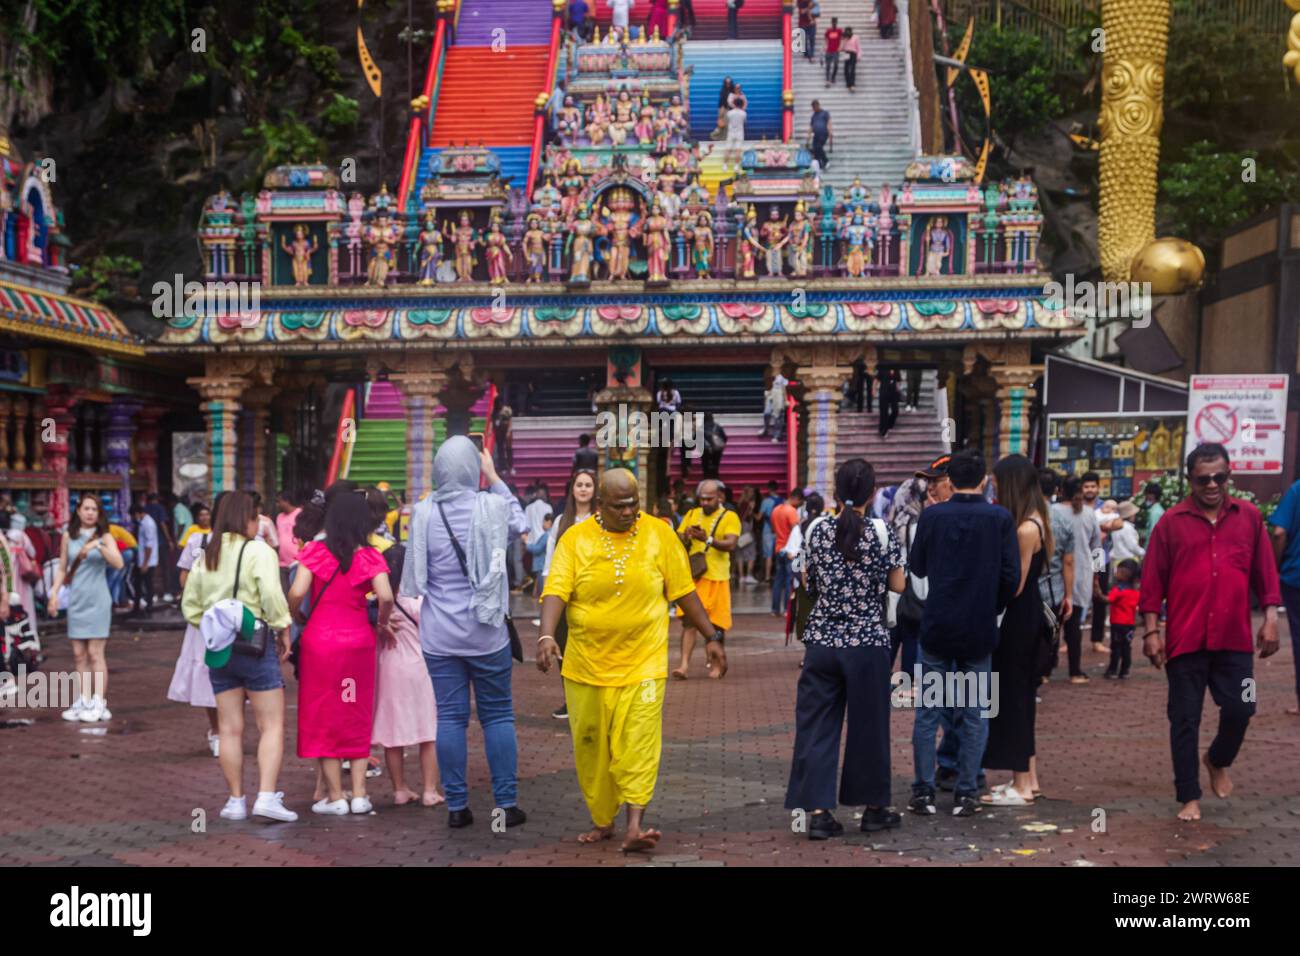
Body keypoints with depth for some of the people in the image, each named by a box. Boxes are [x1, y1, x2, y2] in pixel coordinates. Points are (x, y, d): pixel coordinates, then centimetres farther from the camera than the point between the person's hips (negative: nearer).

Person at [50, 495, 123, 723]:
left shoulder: (104, 537, 0)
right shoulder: (69, 537, 9)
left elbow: (118, 563, -14)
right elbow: (62, 569, 13)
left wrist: (98, 546, -26)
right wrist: (54, 593, 4)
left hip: (97, 601, -4)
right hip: (76, 600, 4)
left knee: (95, 653, -6)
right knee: (79, 654, 5)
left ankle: (99, 703, -4)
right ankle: (84, 701, 10)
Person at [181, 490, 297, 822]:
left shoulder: (204, 558, 11)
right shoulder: (259, 552, -8)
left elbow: (189, 606, 12)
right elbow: (271, 595, -19)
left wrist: (209, 625, 15)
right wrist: (282, 629, -9)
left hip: (219, 649, 6)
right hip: (256, 646, -6)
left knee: (229, 729, 10)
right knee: (272, 725, -1)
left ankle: (236, 800, 13)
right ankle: (267, 796, -12)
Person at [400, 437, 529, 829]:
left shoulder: (424, 513, -7)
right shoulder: (492, 507, -10)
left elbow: (414, 577, 1)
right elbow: (520, 524, 14)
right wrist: (494, 478, 15)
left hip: (439, 634, 1)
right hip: (486, 632, -1)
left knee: (449, 716, 6)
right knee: (498, 715, 8)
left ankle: (456, 806, 10)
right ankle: (506, 803, 9)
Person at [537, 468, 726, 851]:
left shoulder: (659, 534, -1)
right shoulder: (575, 539, -2)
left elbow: (684, 591, 6)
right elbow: (556, 591, -11)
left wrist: (711, 637, 6)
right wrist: (547, 636, -27)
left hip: (642, 664, -1)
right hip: (587, 665, 1)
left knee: (638, 745, -12)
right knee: (591, 745, 9)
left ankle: (634, 827, -14)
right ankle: (602, 820, 25)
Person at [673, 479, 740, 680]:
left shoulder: (729, 517, -1)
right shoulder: (691, 515, 12)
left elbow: (731, 544, -15)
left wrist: (708, 539, -30)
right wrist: (686, 537, -11)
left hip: (717, 577, -2)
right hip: (693, 575, 2)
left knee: (717, 625, 6)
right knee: (689, 620, -7)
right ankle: (684, 664, -11)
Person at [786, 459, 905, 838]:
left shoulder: (818, 531, 1)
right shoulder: (881, 532, -6)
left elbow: (811, 585, 10)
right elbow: (897, 585, 0)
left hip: (822, 640, 2)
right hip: (867, 642, -2)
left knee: (817, 725, 5)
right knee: (868, 725, 10)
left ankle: (818, 811, 0)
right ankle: (873, 808, 21)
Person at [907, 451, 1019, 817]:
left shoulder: (932, 516, -6)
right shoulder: (1000, 518, -6)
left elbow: (916, 567, 3)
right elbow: (1011, 575, -5)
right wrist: (993, 609, 11)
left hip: (937, 626, 0)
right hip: (980, 630, 0)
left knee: (928, 712, 8)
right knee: (973, 715, 8)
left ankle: (923, 791, 9)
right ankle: (965, 793, 9)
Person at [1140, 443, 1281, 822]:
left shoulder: (1248, 516, 6)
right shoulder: (1172, 522, -1)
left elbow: (1265, 571, 9)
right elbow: (1152, 581, -1)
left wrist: (1270, 618, 2)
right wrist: (1151, 631, -4)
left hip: (1234, 637, 2)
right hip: (1185, 638, -1)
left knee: (1240, 710, 3)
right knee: (1185, 720, 4)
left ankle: (1218, 761, 35)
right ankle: (1189, 797, 15)